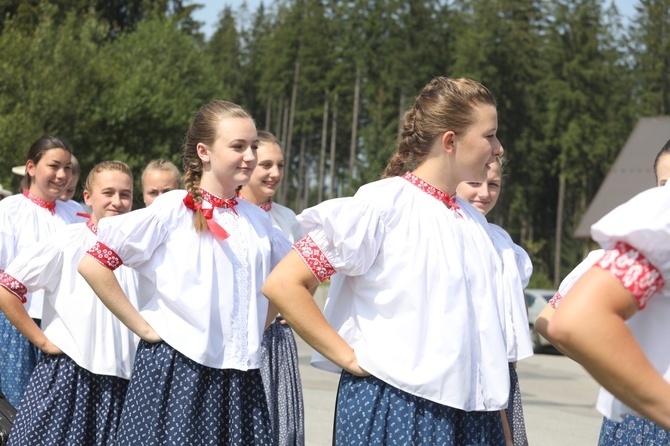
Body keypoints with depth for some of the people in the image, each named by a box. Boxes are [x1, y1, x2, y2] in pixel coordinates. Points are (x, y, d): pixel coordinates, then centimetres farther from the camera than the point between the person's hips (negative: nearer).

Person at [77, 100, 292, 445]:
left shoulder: (256, 220, 9)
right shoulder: (173, 209, -6)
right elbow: (92, 264, -10)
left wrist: (257, 327, 11)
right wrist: (143, 327, -10)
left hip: (239, 376, 5)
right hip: (176, 371, -5)